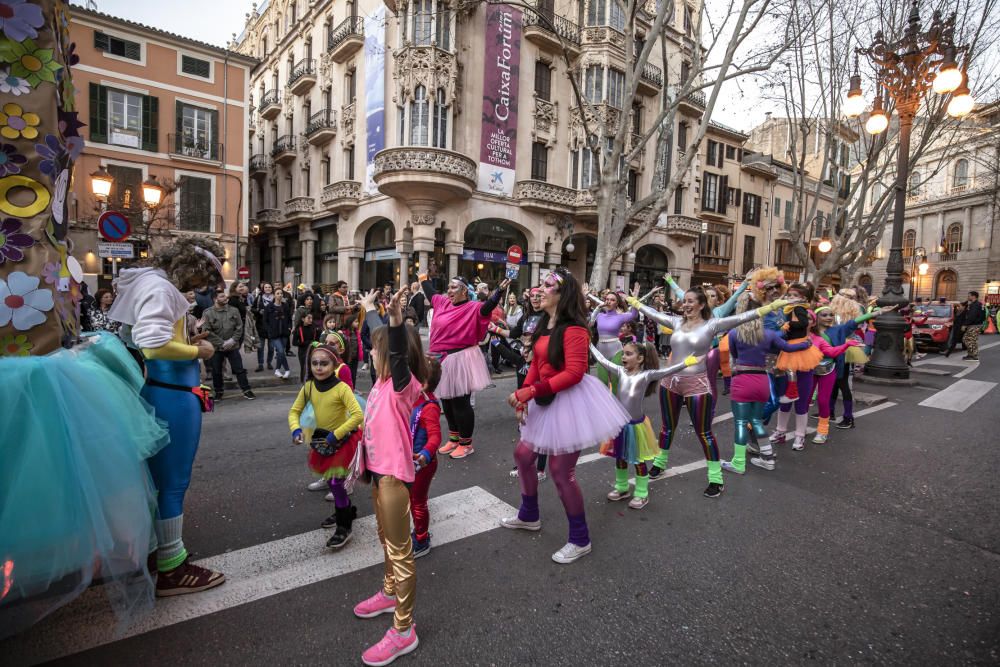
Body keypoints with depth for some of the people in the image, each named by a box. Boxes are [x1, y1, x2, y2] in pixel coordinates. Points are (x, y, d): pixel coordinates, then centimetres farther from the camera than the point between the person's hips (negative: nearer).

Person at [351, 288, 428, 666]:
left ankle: (404, 631, 14)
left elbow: (399, 352, -41)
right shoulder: (383, 382, 4)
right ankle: (390, 593, 46)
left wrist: (396, 319, -56)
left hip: (394, 473, -9)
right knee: (385, 539, 25)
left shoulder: (402, 384, -19)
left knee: (399, 550, 2)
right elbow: (380, 344, 20)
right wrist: (369, 310, 28)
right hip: (378, 469, 9)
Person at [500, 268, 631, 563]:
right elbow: (536, 364, 9)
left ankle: (580, 540, 21)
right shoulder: (544, 326, 8)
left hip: (570, 401, -9)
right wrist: (523, 396, -3)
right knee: (523, 454, 17)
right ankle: (529, 516, 41)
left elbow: (574, 373, -26)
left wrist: (532, 391, -26)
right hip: (547, 402, 10)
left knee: (561, 471, -1)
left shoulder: (574, 328, -20)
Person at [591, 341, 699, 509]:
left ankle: (642, 495, 28)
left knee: (638, 461, 11)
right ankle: (621, 488, 39)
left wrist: (687, 362, -34)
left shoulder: (646, 375, -14)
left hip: (636, 425, -4)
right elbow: (602, 360, 0)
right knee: (620, 458, 19)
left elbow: (666, 371, -24)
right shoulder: (620, 371, -3)